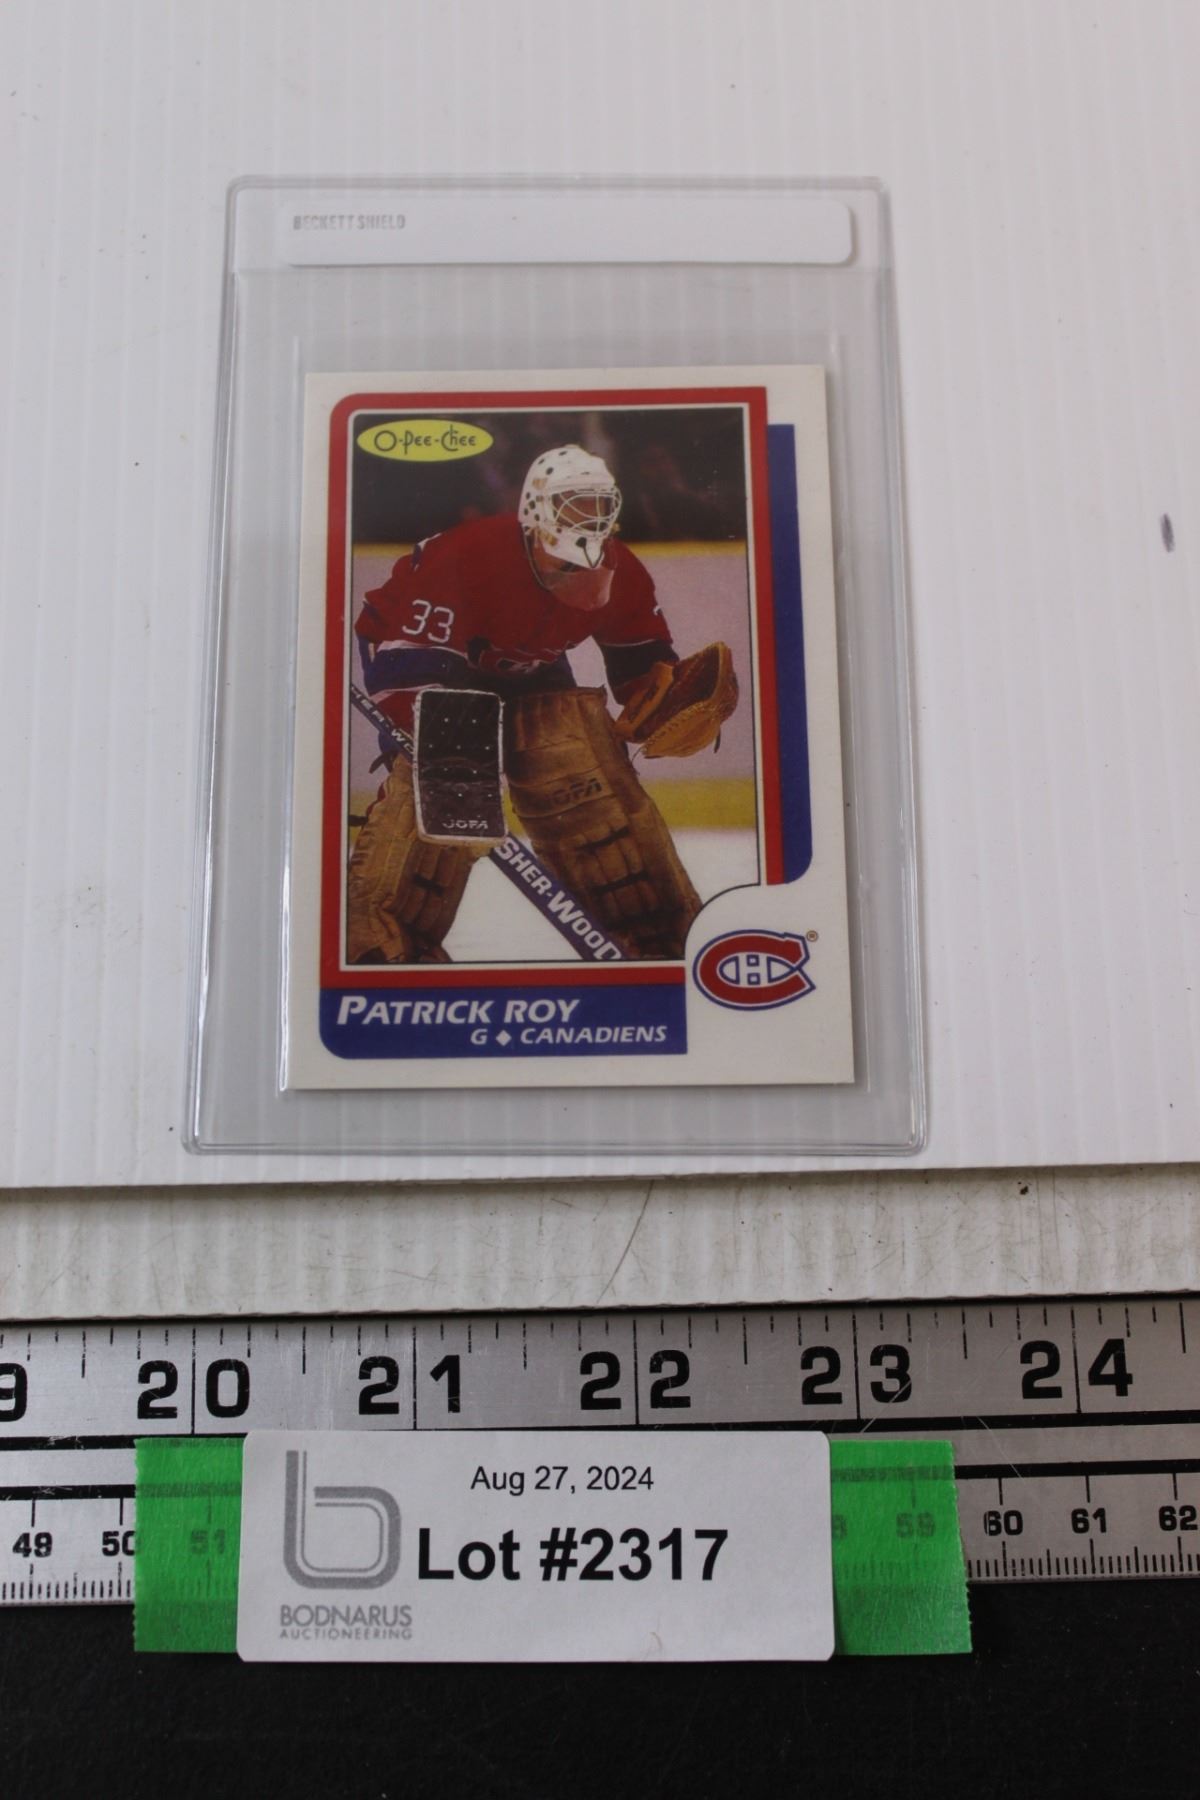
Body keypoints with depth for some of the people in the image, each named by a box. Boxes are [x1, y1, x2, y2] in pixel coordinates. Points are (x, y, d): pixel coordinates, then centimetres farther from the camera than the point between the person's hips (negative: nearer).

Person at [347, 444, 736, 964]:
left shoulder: (620, 575, -16)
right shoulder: (467, 556, -36)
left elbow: (642, 664, -3)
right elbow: (408, 655, -35)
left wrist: (684, 691, -24)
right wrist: (444, 732, -46)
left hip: (534, 674, 5)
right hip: (425, 650, -5)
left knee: (596, 782, -9)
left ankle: (663, 926, 1)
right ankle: (374, 935, -20)